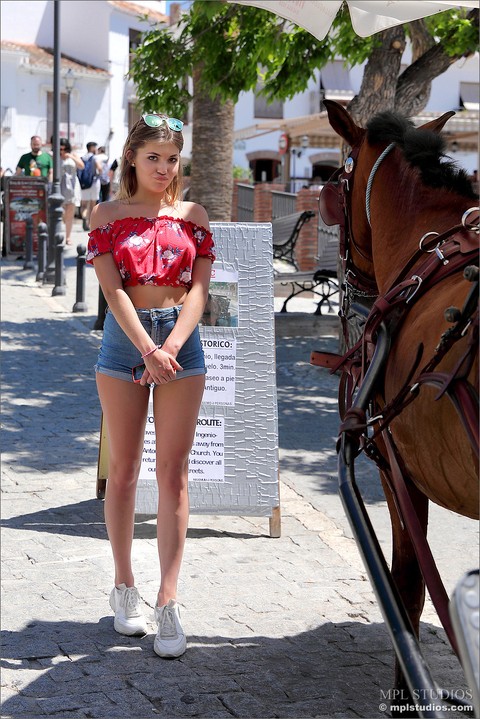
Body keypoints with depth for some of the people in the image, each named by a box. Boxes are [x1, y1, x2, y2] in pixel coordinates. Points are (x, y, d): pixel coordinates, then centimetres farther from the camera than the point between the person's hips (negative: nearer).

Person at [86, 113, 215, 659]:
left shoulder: (193, 216, 8)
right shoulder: (108, 215, 3)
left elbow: (199, 288, -1)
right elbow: (113, 288, -8)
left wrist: (171, 347, -17)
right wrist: (148, 351, -21)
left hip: (181, 340, 1)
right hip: (124, 341, -1)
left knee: (173, 473, -2)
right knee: (123, 469, 4)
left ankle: (168, 603, -1)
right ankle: (124, 588, 19)